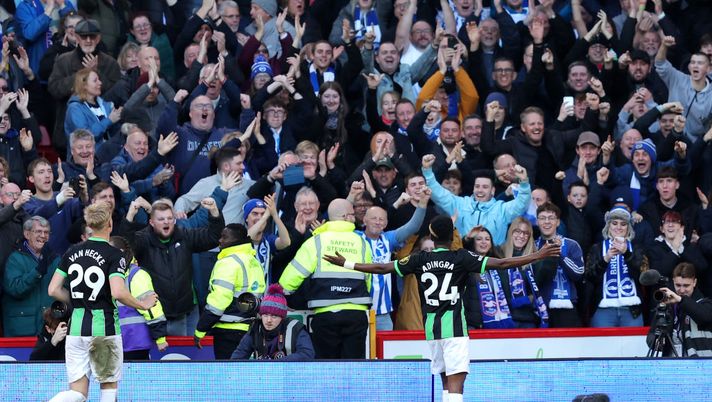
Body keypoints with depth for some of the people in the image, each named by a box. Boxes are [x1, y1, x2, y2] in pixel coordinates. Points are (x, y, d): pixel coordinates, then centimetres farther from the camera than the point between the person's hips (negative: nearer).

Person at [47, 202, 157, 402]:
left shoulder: (72, 252, 6)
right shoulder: (114, 255, -9)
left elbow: (53, 290, 7)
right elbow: (118, 293, -22)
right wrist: (143, 304, -6)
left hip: (76, 326, 4)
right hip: (104, 326, -4)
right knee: (109, 386, 13)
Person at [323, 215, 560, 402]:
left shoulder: (420, 260, 4)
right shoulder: (461, 258, -6)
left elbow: (381, 268, 8)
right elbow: (501, 263, -10)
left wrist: (345, 263, 19)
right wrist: (538, 256, -6)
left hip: (431, 327, 5)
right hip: (454, 327, -5)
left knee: (447, 381, 17)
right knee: (456, 382, -11)